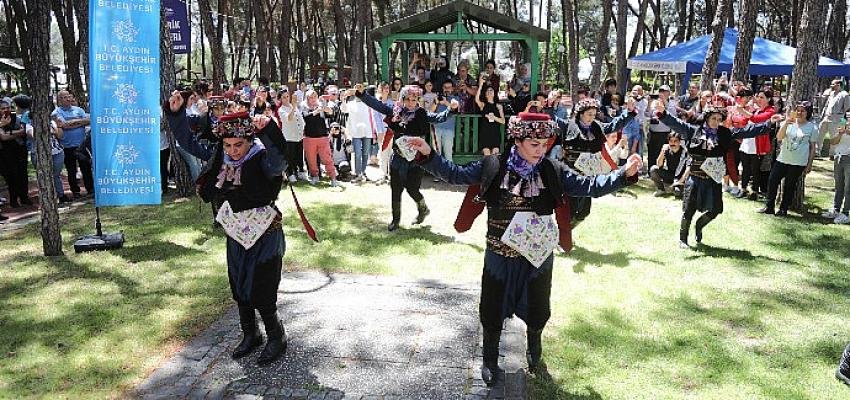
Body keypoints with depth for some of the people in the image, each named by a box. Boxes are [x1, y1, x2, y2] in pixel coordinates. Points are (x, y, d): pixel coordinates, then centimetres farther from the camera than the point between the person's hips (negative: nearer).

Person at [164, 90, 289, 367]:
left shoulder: (261, 159, -21)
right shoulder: (218, 156, -3)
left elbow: (278, 163, -44)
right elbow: (189, 142, 8)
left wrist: (268, 132, -57)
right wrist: (176, 113, -3)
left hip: (265, 237, -7)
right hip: (236, 236, 7)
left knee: (260, 294, -1)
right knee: (239, 291, 18)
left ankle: (277, 338, 22)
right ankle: (250, 335, 38)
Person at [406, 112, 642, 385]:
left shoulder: (553, 172, -6)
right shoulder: (492, 167, -9)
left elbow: (589, 186, -8)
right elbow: (455, 175, -4)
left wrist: (624, 174, -20)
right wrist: (428, 155, -15)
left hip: (538, 257, 2)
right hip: (500, 257, -1)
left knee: (537, 310, 20)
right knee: (493, 311, 12)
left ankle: (534, 349, 52)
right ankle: (490, 361, 37)